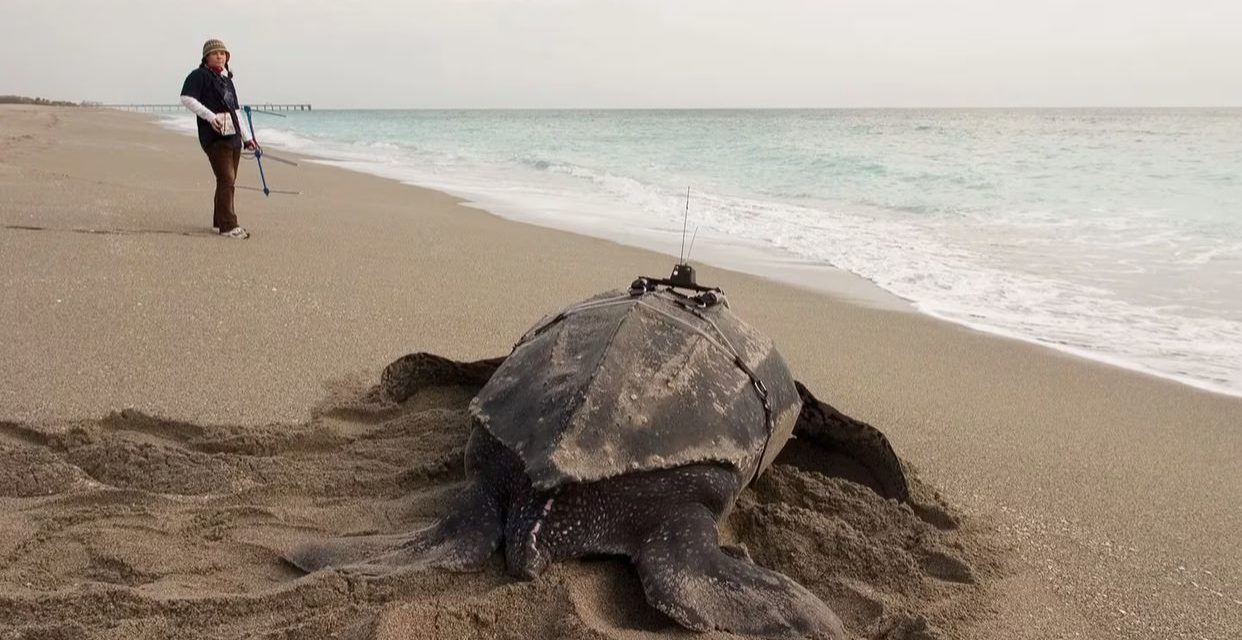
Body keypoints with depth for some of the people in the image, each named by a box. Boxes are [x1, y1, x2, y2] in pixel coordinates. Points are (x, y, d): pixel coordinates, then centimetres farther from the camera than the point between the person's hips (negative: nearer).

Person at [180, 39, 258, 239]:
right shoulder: (199, 76, 0)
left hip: (233, 135, 8)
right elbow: (186, 98, -14)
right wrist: (210, 116, -24)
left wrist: (247, 137, 25)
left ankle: (220, 220, 21)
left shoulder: (227, 79, 23)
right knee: (226, 179, -12)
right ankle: (228, 225, -10)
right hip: (214, 136, -8)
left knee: (229, 181, 10)